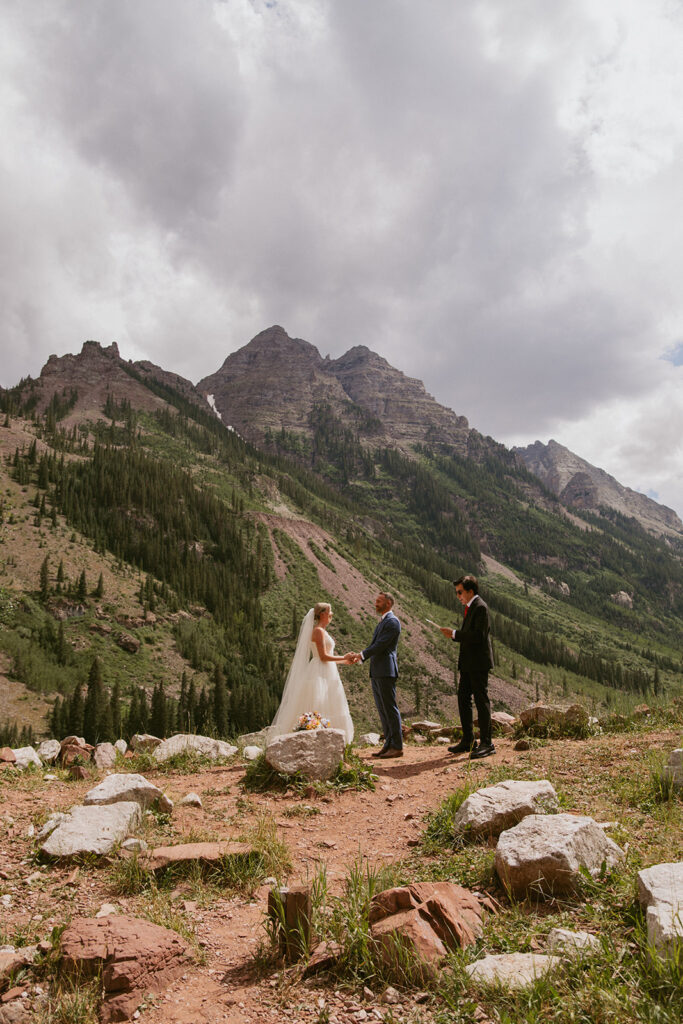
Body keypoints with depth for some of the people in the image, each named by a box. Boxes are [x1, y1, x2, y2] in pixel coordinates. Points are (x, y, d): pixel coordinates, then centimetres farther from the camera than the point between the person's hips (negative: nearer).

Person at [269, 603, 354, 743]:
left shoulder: (322, 631, 18)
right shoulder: (318, 631, -11)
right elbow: (323, 656, -18)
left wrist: (343, 661, 18)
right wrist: (343, 658, -9)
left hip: (326, 675, 10)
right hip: (319, 674, -10)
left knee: (327, 713, 7)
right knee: (318, 712, -10)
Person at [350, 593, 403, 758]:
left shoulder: (392, 622, -10)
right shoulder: (381, 622, 21)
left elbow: (381, 645, -17)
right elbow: (374, 645, 20)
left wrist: (362, 654, -9)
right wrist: (359, 657, 6)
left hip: (386, 671, -10)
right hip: (376, 672, 10)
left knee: (390, 709, -6)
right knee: (382, 710, 12)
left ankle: (397, 746, -1)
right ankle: (389, 745, 18)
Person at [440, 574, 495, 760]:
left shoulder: (480, 607, -14)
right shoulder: (470, 607, 17)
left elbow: (478, 635, -22)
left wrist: (455, 633, -18)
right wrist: (454, 635, 8)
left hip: (478, 663, -10)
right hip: (468, 664, 10)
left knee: (481, 701, -4)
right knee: (463, 698, 12)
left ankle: (486, 743, 2)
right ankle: (467, 740, 21)